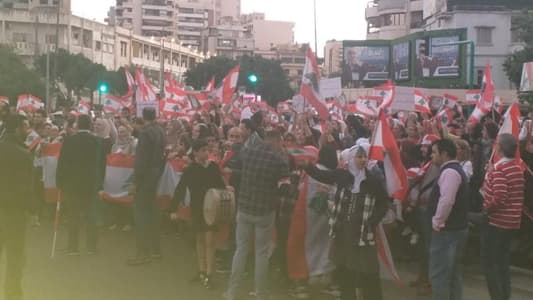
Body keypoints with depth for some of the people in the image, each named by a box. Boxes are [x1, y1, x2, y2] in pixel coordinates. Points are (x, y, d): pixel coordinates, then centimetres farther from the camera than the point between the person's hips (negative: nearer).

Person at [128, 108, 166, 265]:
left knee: (140, 212, -5)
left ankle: (143, 253, -6)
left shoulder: (145, 132, -17)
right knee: (151, 210, 17)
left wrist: (135, 179, -15)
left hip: (145, 175, -8)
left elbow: (141, 158, -19)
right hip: (156, 174, 9)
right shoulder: (161, 131, 7)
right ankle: (155, 248, 26)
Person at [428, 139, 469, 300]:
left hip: (447, 230, -11)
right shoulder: (456, 170, 15)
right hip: (456, 227, 11)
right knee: (453, 271, 16)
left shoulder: (449, 172, -18)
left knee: (439, 273, -4)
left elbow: (446, 201, -29)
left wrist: (437, 222, -18)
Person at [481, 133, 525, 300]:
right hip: (511, 222, 9)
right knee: (503, 261, 15)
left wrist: (485, 209, -12)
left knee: (489, 262, 0)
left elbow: (499, 198, -27)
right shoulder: (518, 168, 10)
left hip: (496, 221, -9)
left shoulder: (499, 169, -19)